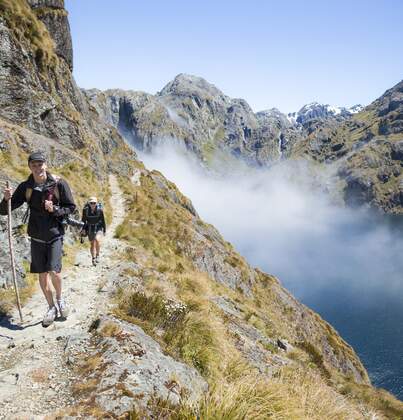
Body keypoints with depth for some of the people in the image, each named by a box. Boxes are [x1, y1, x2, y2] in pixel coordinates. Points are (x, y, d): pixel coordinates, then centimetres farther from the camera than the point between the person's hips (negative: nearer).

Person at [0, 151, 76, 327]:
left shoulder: (59, 184, -10)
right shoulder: (25, 187, -3)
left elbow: (71, 207, -1)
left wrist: (54, 209, -19)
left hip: (55, 234, -3)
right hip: (37, 237, 3)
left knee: (53, 271, -15)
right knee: (42, 274, 9)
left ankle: (60, 298, 16)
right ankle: (51, 308, 28)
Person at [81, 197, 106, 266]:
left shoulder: (100, 210, -16)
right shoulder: (85, 210, -14)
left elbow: (103, 220, -5)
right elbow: (83, 220, -2)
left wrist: (104, 230, 1)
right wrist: (83, 229, -4)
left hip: (98, 228, -2)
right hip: (90, 228, 2)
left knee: (97, 240, -25)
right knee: (92, 244, 7)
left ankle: (97, 255, -5)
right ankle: (93, 259, 22)